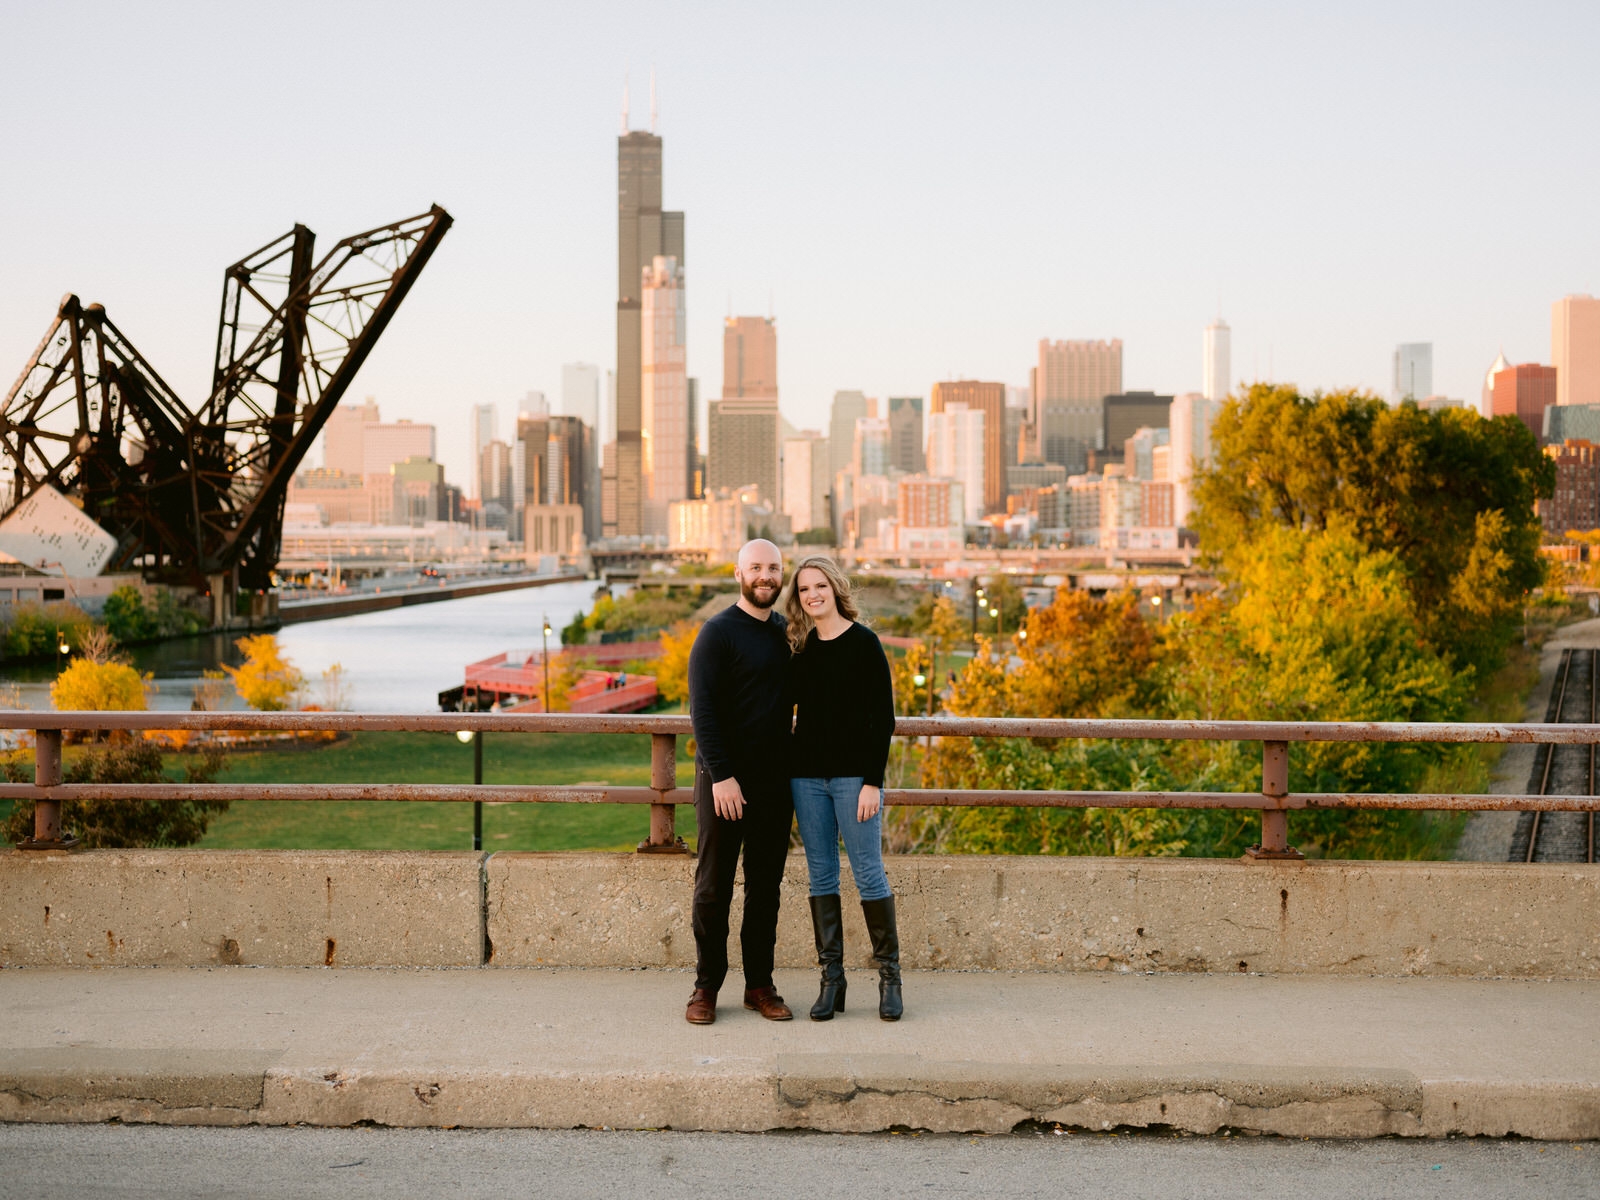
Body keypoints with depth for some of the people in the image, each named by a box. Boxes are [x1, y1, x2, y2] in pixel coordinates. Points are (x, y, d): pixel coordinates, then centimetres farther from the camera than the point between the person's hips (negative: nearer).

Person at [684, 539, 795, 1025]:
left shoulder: (787, 633, 12)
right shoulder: (718, 633, -8)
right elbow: (702, 708, -13)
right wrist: (721, 775, -20)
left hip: (774, 779, 6)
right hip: (725, 777, -6)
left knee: (766, 885, 9)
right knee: (714, 885, 1)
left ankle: (760, 984, 17)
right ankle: (706, 987, 9)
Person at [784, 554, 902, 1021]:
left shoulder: (863, 643, -5)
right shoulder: (801, 648, 10)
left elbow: (883, 718, -7)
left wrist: (873, 781, -13)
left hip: (854, 773, -5)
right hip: (807, 774, 5)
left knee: (868, 873, -3)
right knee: (821, 875, 5)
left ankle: (889, 974, 8)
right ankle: (831, 978, 10)